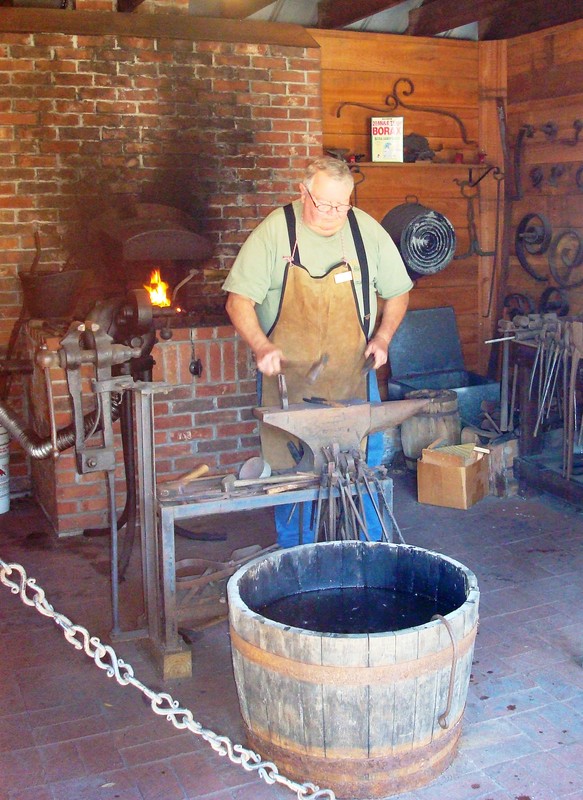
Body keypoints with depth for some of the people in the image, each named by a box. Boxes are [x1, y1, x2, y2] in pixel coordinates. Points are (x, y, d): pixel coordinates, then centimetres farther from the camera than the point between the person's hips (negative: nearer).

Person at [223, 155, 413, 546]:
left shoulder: (368, 231, 2)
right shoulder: (274, 231, -7)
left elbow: (397, 293, 13)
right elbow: (239, 300, -9)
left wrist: (382, 337, -3)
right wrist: (261, 346, -25)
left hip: (354, 375, 3)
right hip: (288, 375, -2)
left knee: (366, 467, 8)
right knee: (291, 473, 5)